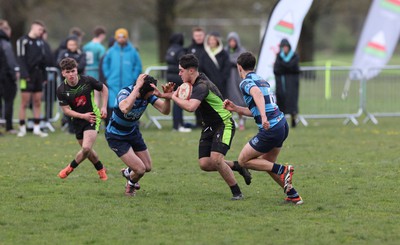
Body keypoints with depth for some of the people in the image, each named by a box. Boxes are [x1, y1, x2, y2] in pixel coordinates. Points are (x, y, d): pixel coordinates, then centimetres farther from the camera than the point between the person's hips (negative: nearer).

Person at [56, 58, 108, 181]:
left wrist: (104, 107, -5)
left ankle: (70, 168, 5)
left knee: (86, 148, -19)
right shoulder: (61, 90, -13)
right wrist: (83, 116, -20)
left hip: (93, 117, -3)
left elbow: (104, 89, 2)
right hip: (78, 121, 3)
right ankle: (101, 169, 40)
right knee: (86, 149, 15)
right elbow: (66, 110, -9)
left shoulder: (87, 81, -16)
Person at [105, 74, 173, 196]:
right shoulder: (124, 93, -34)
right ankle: (130, 185, 24)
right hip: (116, 136, -7)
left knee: (147, 167, 13)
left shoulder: (148, 95, -16)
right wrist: (137, 87, -54)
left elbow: (165, 110, -19)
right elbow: (125, 108, -57)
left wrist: (167, 96, -39)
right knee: (140, 169, -12)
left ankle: (128, 172, 47)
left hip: (133, 132, 7)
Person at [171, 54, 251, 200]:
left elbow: (191, 107, -41)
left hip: (224, 125, -9)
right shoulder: (197, 82, 7)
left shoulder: (201, 86, -24)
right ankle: (237, 167, 16)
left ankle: (237, 193, -9)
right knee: (204, 164, -5)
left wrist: (174, 97, -24)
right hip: (209, 126, 9)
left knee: (216, 160, -23)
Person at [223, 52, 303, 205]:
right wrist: (235, 108, 24)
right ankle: (293, 195, 17)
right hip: (282, 124, 9)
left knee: (243, 161, 5)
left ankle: (282, 170, -7)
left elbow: (257, 93, -31)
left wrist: (264, 117, -42)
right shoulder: (262, 80, 21)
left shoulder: (246, 82, -7)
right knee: (267, 164, 23)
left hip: (270, 129, -9)